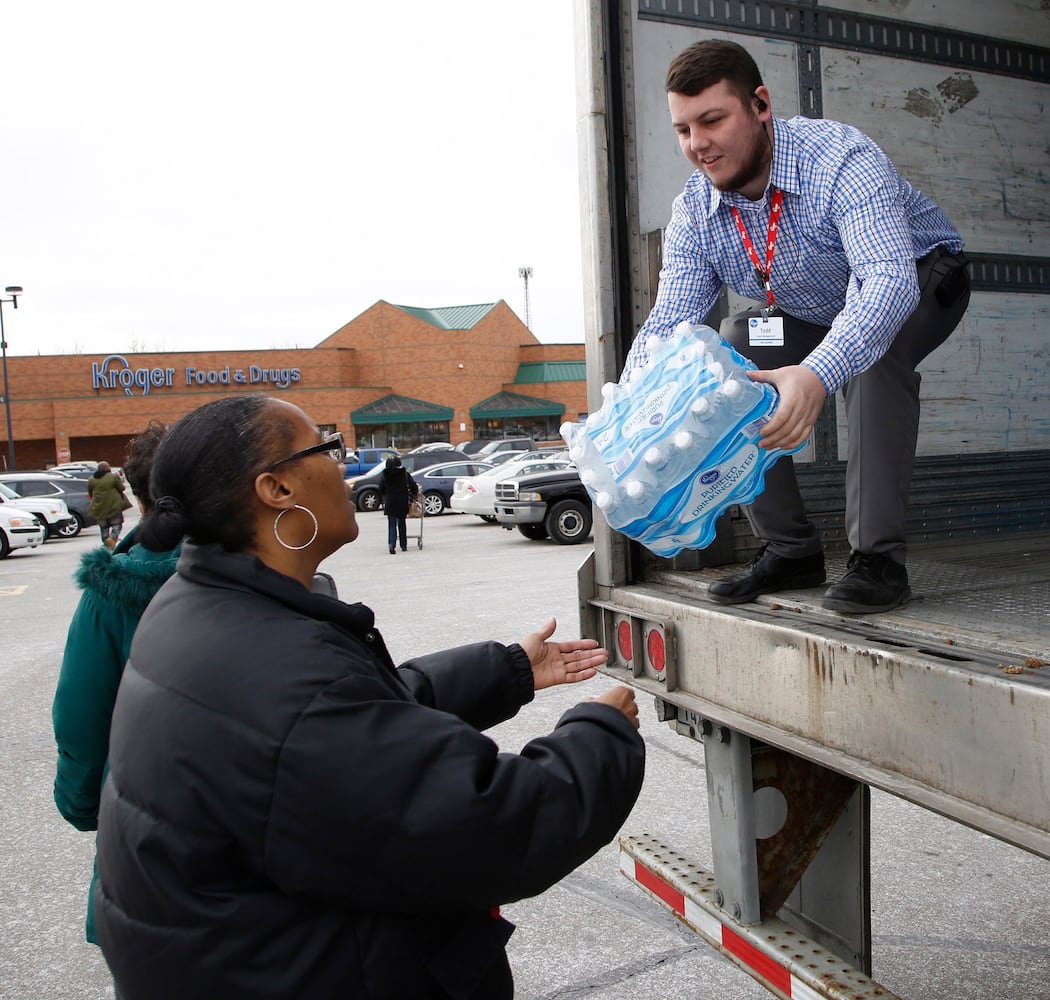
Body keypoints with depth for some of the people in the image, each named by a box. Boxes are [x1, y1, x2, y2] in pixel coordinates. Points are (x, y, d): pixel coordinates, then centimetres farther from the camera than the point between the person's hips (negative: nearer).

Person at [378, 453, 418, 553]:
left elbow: (381, 490, 4)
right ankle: (403, 545, 20)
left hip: (389, 504, 0)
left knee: (392, 524, 2)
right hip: (402, 503, 0)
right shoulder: (405, 474, -4)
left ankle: (391, 543, -20)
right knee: (402, 523, 15)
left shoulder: (383, 475, -1)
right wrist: (414, 494, 18)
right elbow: (413, 487, -3)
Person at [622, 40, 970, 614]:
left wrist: (818, 374, -66)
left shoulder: (841, 159, -33)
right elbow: (668, 321, -21)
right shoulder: (693, 214, -15)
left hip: (921, 286, -5)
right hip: (815, 320, 6)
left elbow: (890, 280, -48)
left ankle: (878, 556, -29)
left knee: (869, 350, -37)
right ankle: (790, 550, -8)